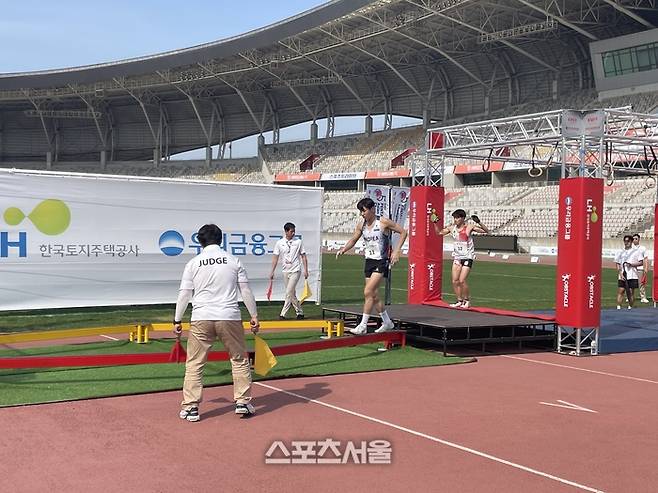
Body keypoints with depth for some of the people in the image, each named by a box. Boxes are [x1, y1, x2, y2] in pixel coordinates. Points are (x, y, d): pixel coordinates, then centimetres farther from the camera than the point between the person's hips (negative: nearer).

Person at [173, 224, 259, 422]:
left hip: (201, 319, 0)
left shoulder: (193, 263, 4)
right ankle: (243, 402, 14)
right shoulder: (233, 261, 5)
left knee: (194, 364, 7)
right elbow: (246, 290, 4)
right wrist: (254, 316, 10)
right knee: (240, 360, 14)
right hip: (230, 317, 0)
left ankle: (191, 407, 4)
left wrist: (177, 320, 11)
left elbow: (184, 294, 3)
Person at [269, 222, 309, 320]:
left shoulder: (298, 242, -1)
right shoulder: (279, 243, 2)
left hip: (295, 271, -3)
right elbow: (275, 258, 4)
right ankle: (299, 312, 21)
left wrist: (306, 270, -3)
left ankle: (283, 314, -11)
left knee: (289, 292, -12)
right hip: (285, 271, 3)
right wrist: (272, 271, -1)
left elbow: (303, 256, 3)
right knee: (292, 294, 10)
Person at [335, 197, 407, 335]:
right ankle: (387, 322, 28)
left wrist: (396, 251, -14)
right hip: (369, 261, 7)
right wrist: (343, 250, 0)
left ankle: (363, 326, -11)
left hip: (382, 261, -7)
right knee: (374, 295, 10)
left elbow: (403, 232, -6)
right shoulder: (361, 225, 5)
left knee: (368, 292, -16)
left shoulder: (383, 222, -12)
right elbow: (353, 239, 19)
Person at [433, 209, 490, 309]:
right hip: (457, 257, 5)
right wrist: (435, 223, 4)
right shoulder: (452, 228, 4)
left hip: (467, 257, -5)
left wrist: (479, 222, -26)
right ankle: (459, 301, 16)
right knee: (455, 281, 1)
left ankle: (467, 300, 7)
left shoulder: (469, 227, -9)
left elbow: (486, 231, -12)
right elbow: (439, 232, 18)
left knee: (462, 280, -12)